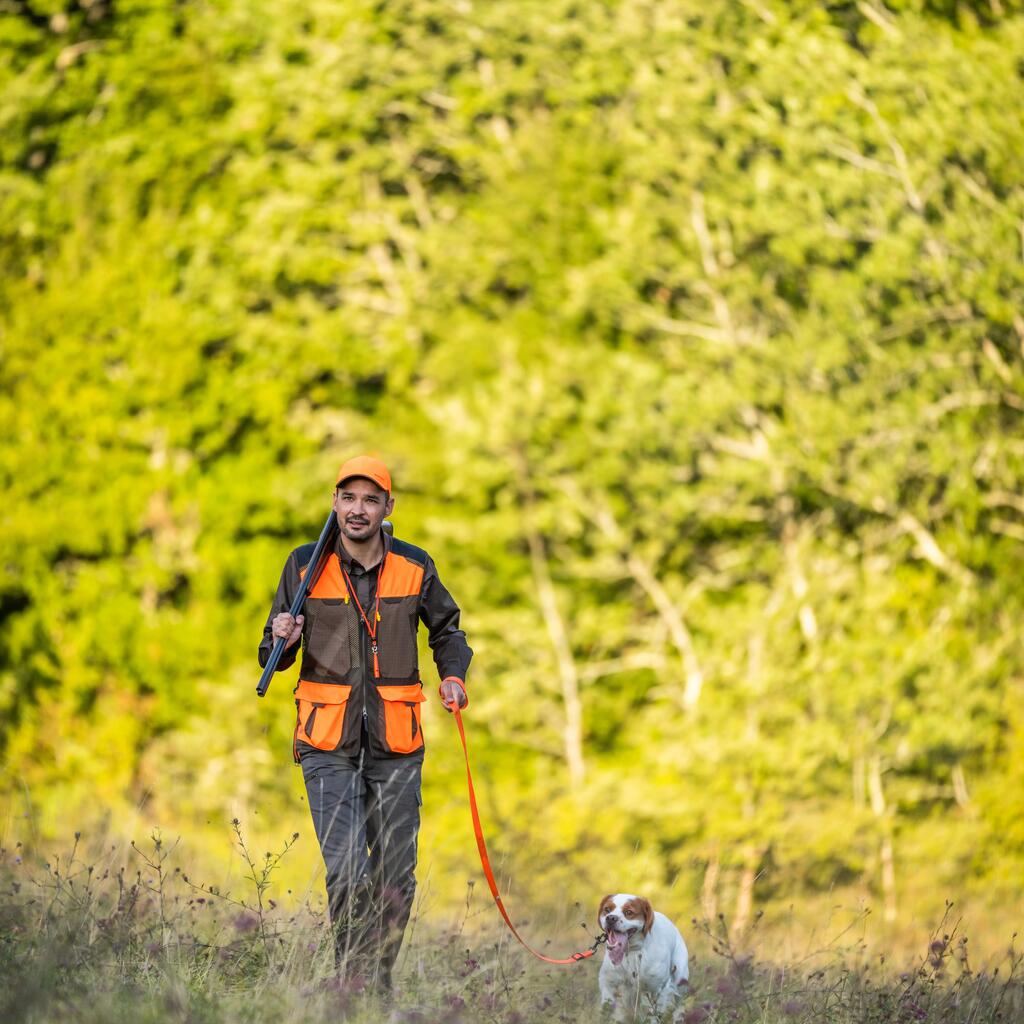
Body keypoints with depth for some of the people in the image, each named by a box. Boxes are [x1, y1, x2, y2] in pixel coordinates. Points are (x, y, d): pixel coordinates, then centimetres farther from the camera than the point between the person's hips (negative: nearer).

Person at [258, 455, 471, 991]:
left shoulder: (414, 567, 2)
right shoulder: (305, 565, -2)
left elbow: (446, 630, 20)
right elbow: (273, 658, 7)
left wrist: (453, 676, 2)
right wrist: (281, 641, -16)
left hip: (395, 745, 2)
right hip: (328, 743, -2)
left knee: (396, 878, 5)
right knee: (346, 872, -15)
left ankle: (381, 982, 23)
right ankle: (354, 986, -2)